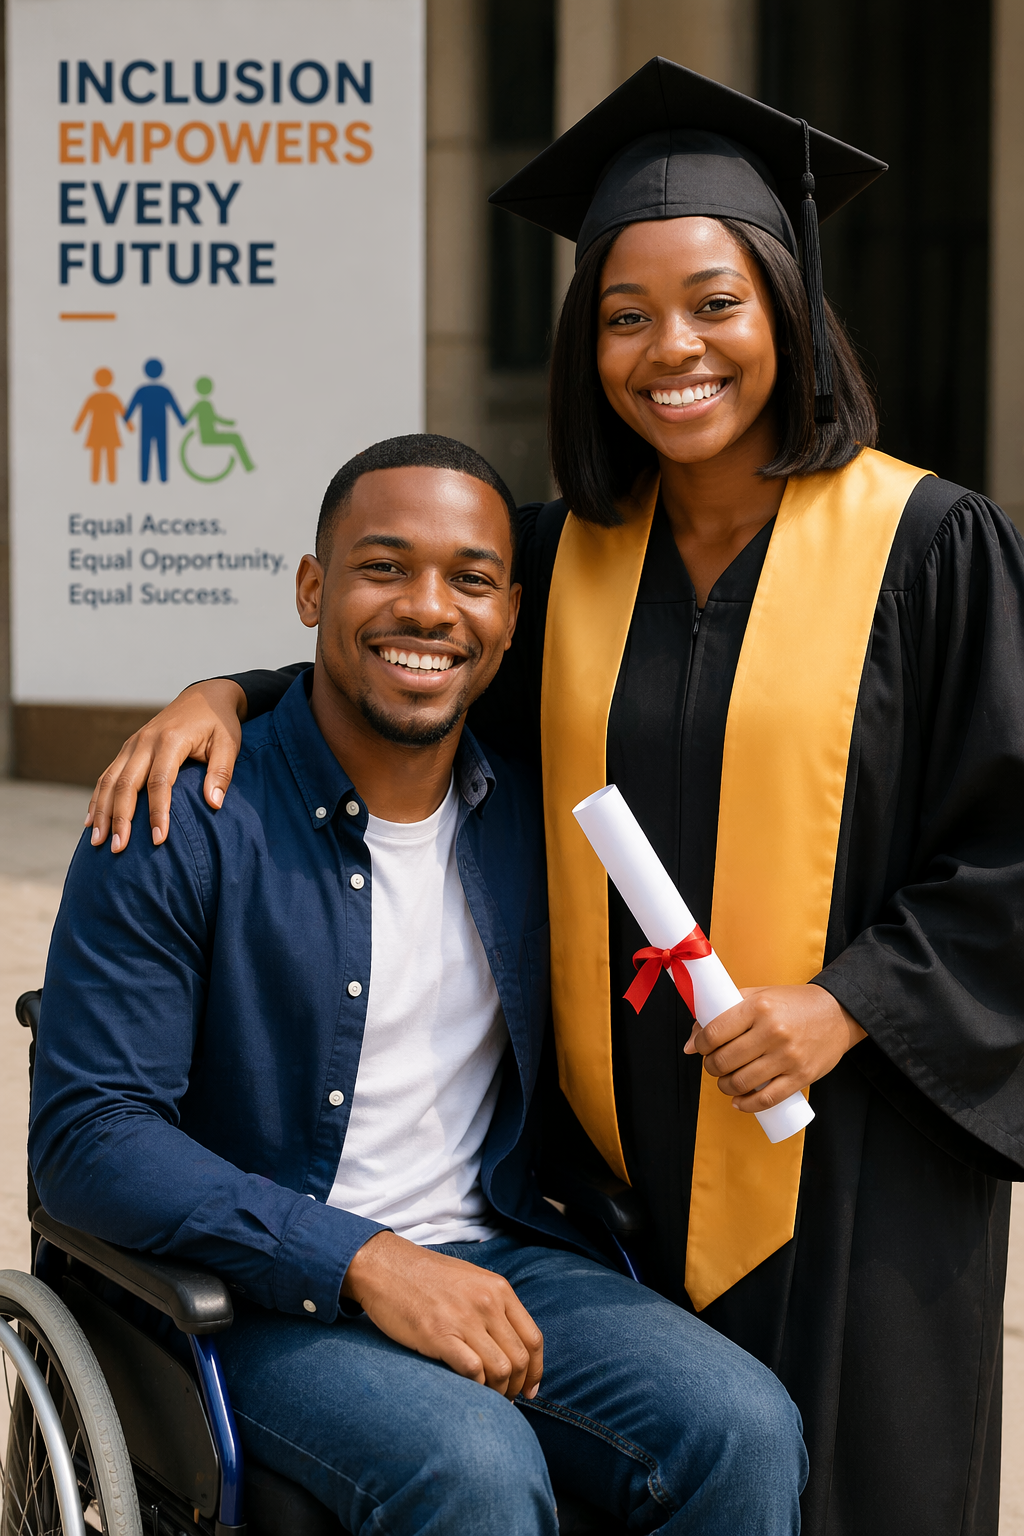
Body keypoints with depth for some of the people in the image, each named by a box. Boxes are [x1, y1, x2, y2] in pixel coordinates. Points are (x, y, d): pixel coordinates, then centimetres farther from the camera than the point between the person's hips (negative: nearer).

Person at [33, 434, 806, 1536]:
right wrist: (362, 1263, -22)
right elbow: (86, 1134, -14)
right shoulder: (185, 828, -9)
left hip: (495, 1258, 5)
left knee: (747, 1431, -21)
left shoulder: (529, 811, 7)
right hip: (259, 1298, -4)